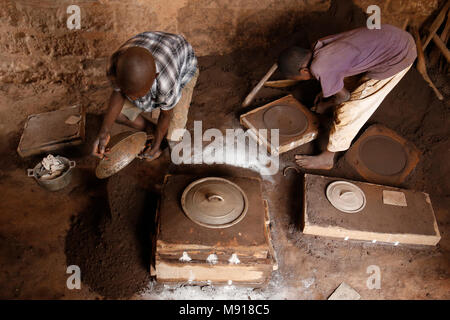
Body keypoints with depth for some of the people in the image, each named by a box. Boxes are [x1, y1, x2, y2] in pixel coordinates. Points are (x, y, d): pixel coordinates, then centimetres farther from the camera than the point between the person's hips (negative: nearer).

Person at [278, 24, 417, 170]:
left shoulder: (319, 68, -22)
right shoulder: (319, 45, 1)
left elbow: (344, 96, -4)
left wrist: (325, 105, 14)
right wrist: (326, 91, 27)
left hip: (397, 58, -9)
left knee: (351, 109, 0)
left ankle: (327, 158, 15)